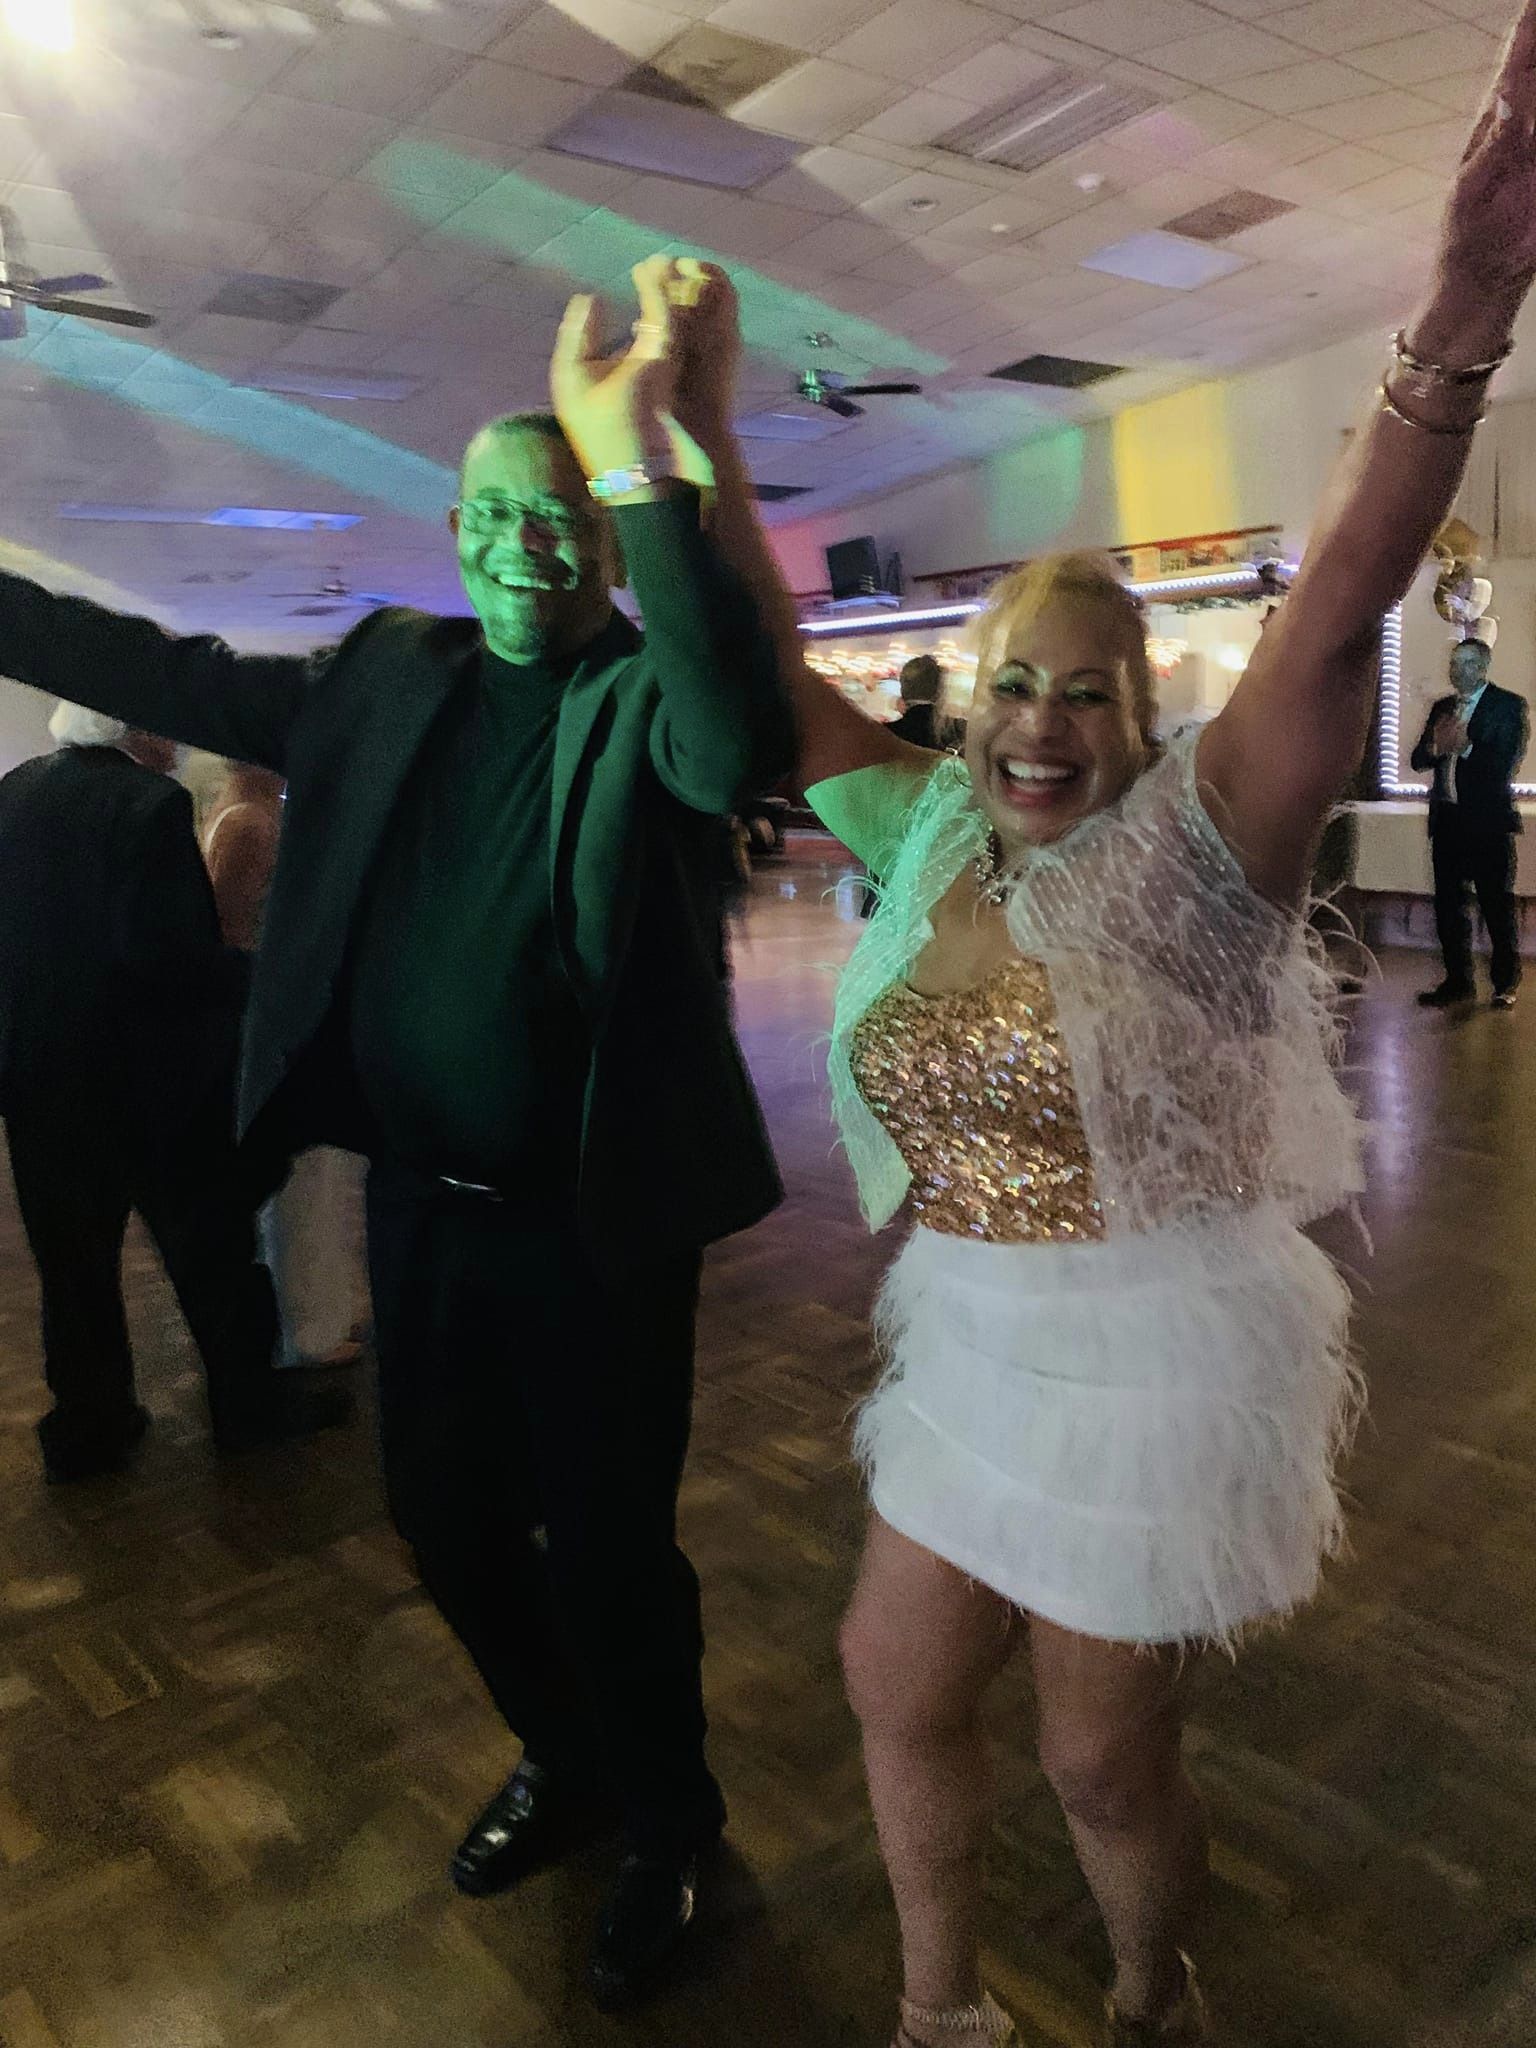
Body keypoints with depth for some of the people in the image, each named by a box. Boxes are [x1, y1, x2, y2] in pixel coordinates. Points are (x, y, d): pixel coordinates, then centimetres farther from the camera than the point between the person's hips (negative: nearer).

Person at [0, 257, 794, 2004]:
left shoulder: (646, 696, -11)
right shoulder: (390, 677, 6)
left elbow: (737, 748, -33)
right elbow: (177, 679, 11)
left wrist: (647, 469, -38)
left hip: (590, 1221, -5)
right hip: (418, 1203, 6)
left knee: (606, 1552, 9)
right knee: (450, 1526, 21)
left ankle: (668, 1828, 38)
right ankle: (564, 1762, 49)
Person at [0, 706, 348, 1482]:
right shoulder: (149, 803, -18)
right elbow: (163, 952, -25)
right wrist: (257, 976, -12)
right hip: (148, 1074, -6)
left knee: (74, 1261, 15)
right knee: (212, 1245, 11)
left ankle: (85, 1428, 25)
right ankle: (248, 1404, 24)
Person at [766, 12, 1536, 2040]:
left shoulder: (1194, 847, -13)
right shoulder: (929, 834, 1)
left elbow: (1337, 623, -27)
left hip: (1155, 1359, -5)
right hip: (970, 1352, 6)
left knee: (1105, 1758, 12)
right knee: (896, 1685, 18)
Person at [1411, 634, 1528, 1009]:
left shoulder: (1510, 706, -1)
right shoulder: (1442, 707, 15)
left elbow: (1507, 763, -13)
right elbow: (1418, 760, 10)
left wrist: (1466, 747, -24)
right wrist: (1435, 747, -10)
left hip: (1489, 822, -5)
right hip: (1448, 819, 5)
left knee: (1498, 904, 2)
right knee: (1448, 904, 7)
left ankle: (1506, 983, 13)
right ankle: (1458, 981, 17)